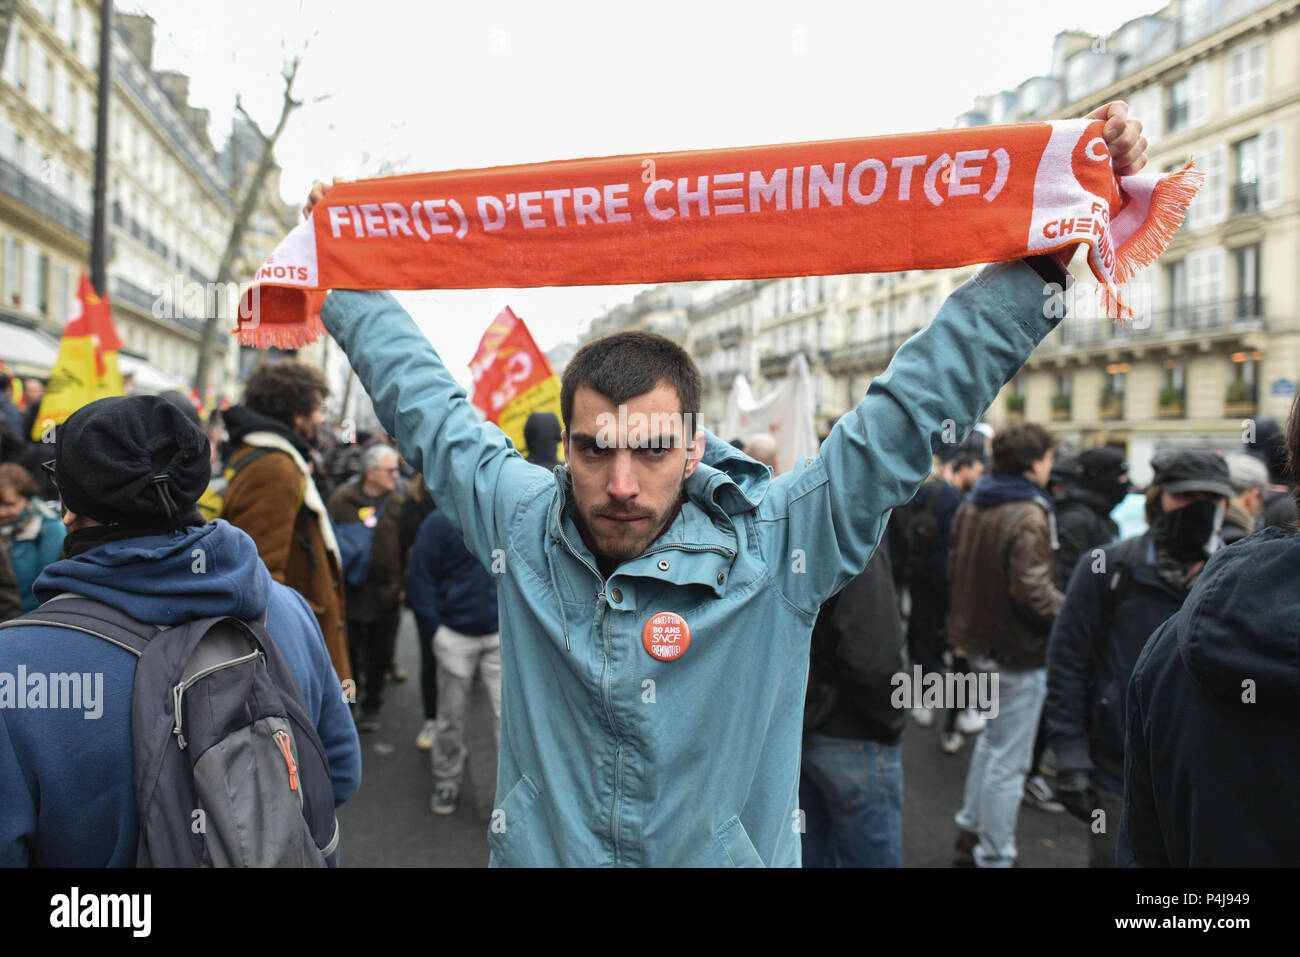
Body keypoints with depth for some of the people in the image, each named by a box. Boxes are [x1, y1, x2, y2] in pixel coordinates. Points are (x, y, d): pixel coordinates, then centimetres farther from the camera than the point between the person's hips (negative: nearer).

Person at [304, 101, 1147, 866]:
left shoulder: (773, 544, -17)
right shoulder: (520, 524, -10)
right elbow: (419, 395, 2)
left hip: (731, 852, -1)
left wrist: (1051, 250, -18)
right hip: (537, 849, 2)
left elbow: (916, 400, -16)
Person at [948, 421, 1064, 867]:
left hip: (979, 641, 9)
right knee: (1009, 761, 3)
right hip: (1018, 651, -9)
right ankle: (994, 856, 14)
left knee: (993, 737, 26)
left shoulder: (970, 507, 6)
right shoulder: (1029, 516, -22)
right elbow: (1034, 591, -28)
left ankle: (970, 832, 35)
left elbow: (955, 566, 15)